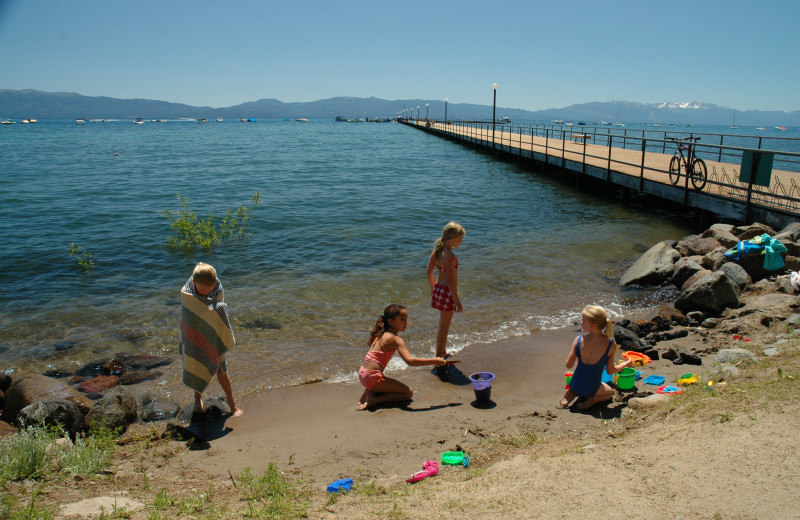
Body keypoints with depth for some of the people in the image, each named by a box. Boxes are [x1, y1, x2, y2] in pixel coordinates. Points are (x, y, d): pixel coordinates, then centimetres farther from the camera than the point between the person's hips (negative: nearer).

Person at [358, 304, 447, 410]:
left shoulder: (381, 335, 13)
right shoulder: (396, 339, -14)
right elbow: (410, 361, -26)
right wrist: (434, 361, -20)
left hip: (362, 373, 9)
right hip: (372, 376, -9)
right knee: (409, 392, 2)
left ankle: (367, 393, 9)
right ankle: (373, 400, -9)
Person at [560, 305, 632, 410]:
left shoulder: (578, 340, -16)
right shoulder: (610, 344, -17)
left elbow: (569, 366, -8)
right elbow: (610, 371, -5)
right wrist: (627, 363, 13)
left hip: (575, 385, 2)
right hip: (591, 388, -2)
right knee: (609, 392, 31)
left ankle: (570, 394, 8)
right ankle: (592, 400, 1)